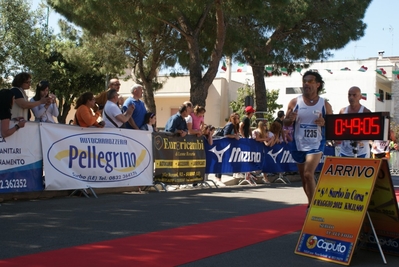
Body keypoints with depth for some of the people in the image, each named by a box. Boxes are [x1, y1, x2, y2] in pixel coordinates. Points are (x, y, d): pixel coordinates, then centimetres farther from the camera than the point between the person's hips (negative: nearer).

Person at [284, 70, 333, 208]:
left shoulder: (325, 104, -1)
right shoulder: (294, 102, 1)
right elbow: (286, 123, 6)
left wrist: (324, 123, -16)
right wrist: (290, 119, -17)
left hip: (316, 145, -3)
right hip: (298, 145, 3)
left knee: (308, 174, -19)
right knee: (304, 177, 12)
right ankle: (311, 203, 30)